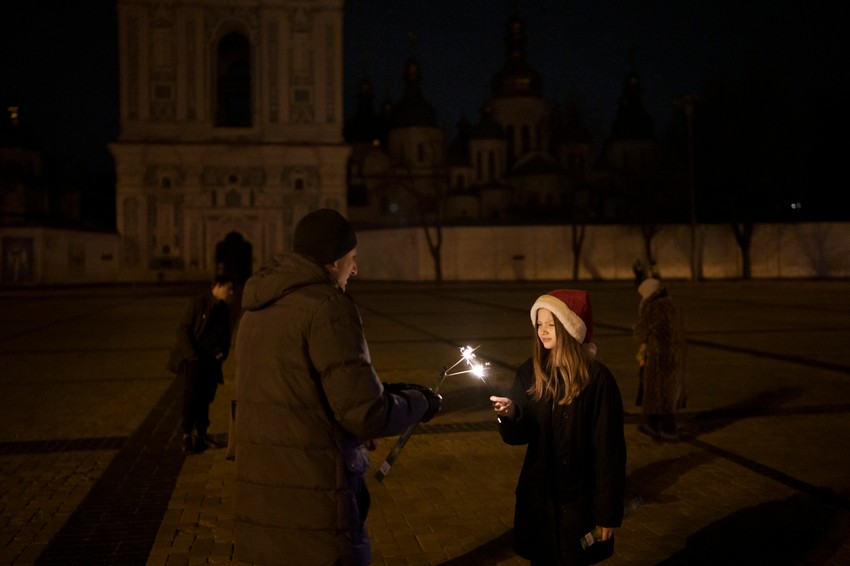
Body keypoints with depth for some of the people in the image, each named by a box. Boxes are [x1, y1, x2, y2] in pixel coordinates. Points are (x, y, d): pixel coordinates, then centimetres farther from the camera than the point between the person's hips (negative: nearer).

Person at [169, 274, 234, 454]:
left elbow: (225, 335, 20)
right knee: (192, 396, -10)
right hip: (192, 359, -6)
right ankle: (187, 435, 0)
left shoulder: (224, 309, 9)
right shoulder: (197, 304, -10)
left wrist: (223, 352, 3)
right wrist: (193, 355, -18)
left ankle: (200, 434, 19)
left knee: (206, 397, 7)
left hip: (211, 361, 6)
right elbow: (183, 330, -12)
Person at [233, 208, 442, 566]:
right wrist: (419, 402, 1)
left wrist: (383, 389, 19)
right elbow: (367, 414, -18)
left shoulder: (259, 307, 11)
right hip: (313, 511, -8)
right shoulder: (327, 305, -16)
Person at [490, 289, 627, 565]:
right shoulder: (529, 372, -1)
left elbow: (609, 450, -13)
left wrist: (608, 512, -11)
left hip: (579, 498, -4)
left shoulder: (597, 378, -15)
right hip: (537, 494, 4)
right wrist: (511, 416, -22)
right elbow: (518, 436, 1)